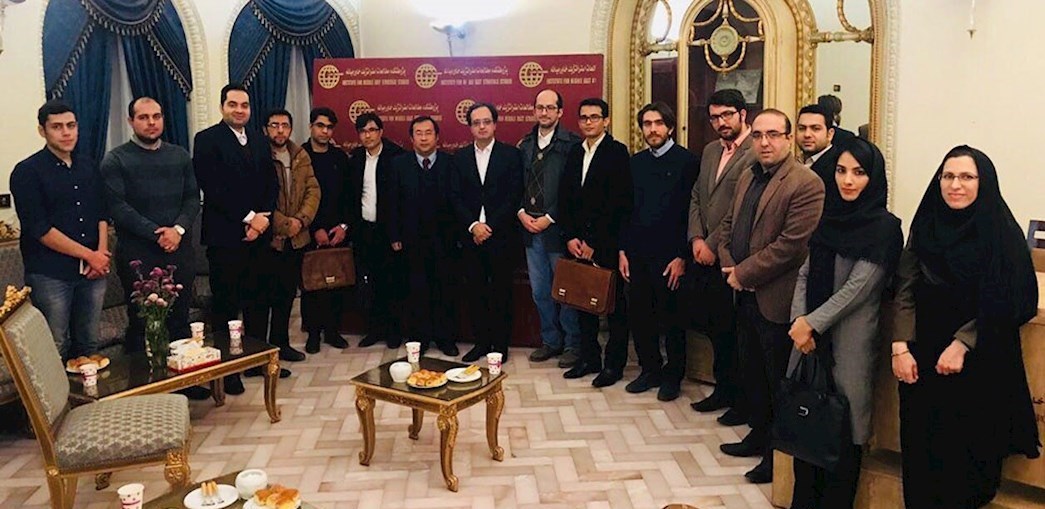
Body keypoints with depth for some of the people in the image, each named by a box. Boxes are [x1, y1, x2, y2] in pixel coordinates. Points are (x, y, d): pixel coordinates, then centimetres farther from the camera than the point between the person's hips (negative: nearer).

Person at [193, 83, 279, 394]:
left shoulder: (260, 141, 15)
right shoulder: (207, 139, -4)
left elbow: (272, 185, 12)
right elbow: (213, 188, -13)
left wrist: (263, 218, -4)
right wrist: (249, 217, -14)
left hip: (258, 233, 5)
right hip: (225, 235, -5)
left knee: (256, 300, 10)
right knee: (225, 304, 2)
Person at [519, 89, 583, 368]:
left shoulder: (572, 143, -8)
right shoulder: (525, 144, 12)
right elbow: (518, 184, 15)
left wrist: (550, 218, -13)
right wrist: (521, 212, -1)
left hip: (558, 227, -6)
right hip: (530, 227, 6)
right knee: (539, 290, 12)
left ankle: (572, 344, 16)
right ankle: (550, 340, 26)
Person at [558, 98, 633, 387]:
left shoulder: (617, 152, -7)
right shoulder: (574, 153, 12)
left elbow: (619, 203, -14)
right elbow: (564, 198, 11)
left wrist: (594, 242, -14)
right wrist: (570, 237, -1)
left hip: (607, 244, -6)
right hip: (578, 243, 6)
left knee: (615, 305, 4)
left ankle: (615, 363, 13)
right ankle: (589, 358, 24)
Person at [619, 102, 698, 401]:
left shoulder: (687, 162, -5)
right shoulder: (636, 162, 11)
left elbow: (691, 213, -9)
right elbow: (628, 209, 13)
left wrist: (682, 256, -13)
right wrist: (623, 250, 7)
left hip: (669, 256, -5)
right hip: (637, 255, 5)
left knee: (671, 320, 6)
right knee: (639, 316, 9)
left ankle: (673, 376, 21)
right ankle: (650, 370, 26)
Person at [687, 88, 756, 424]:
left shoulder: (756, 153, -12)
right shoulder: (710, 151, 15)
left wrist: (713, 245, -14)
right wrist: (696, 239, 1)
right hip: (704, 256, 8)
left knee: (732, 330, 2)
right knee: (712, 325, 16)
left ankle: (742, 400, 17)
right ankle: (723, 389, 32)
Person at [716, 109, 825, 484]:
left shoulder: (806, 184, -15)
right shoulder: (748, 178, 12)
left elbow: (791, 244, -21)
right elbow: (728, 225, 17)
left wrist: (744, 273, -16)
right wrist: (729, 266, -1)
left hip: (776, 300, -8)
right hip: (745, 296, 8)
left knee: (779, 382, 6)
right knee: (751, 373, 20)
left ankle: (779, 456, 20)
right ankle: (759, 435, 38)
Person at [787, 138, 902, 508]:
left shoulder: (885, 227, -8)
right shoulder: (828, 217, 10)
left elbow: (858, 287, -14)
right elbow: (805, 273, 9)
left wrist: (813, 323, -14)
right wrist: (798, 320, -5)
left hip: (851, 339, -6)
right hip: (810, 335, 6)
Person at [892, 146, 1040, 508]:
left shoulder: (1002, 233, -5)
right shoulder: (925, 227, 4)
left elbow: (1006, 306, -7)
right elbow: (905, 291, 1)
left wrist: (962, 344, -15)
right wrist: (900, 347, -9)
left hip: (980, 362, -3)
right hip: (923, 358, 3)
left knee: (968, 451, 5)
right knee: (922, 447, 8)